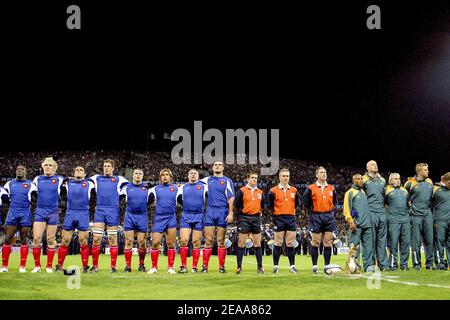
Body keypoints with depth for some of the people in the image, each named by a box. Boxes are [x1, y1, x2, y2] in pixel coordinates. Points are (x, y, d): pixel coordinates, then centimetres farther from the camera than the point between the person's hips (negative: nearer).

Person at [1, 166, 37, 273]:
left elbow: (35, 200, 9)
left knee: (24, 240, 0)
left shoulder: (30, 185, 6)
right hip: (12, 213, 2)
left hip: (25, 214, -2)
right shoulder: (9, 184, 13)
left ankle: (22, 266, 3)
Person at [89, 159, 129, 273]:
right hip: (99, 210, 1)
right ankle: (95, 266, 2)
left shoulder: (118, 179, 12)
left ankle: (113, 266, 4)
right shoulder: (97, 178, 16)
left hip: (113, 211, -1)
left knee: (112, 240, -1)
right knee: (96, 239, -5)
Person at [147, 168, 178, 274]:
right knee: (155, 243, -6)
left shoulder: (175, 188, 11)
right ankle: (154, 267, 5)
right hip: (158, 218, 0)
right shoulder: (155, 189, 11)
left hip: (171, 218, 0)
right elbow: (147, 201, 14)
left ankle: (170, 267, 5)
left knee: (170, 244, -1)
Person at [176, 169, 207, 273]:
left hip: (199, 217, -1)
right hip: (186, 217, 1)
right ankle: (183, 266, -5)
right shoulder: (183, 187, 11)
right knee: (183, 241, -10)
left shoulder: (204, 187, 5)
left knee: (196, 243, 0)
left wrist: (202, 207, 0)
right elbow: (178, 199, 18)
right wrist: (187, 206, 13)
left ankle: (194, 267, 5)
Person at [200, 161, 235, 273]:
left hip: (222, 211, -2)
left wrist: (230, 213, -9)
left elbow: (231, 198, -1)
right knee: (208, 240, -2)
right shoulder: (208, 180, 13)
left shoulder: (227, 181, 4)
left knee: (221, 241, 0)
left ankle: (221, 266, 5)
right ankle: (205, 266, -1)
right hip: (210, 211, 2)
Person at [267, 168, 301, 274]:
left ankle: (292, 266, 9)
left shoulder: (294, 190, 9)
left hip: (291, 219, 3)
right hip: (279, 220, -3)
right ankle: (276, 266, 4)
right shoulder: (273, 191, -2)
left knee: (290, 243, 5)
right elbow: (269, 205, 3)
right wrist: (275, 213, 2)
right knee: (278, 243, -1)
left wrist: (292, 211, 11)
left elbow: (297, 203, 20)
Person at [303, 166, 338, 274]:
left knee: (328, 242, 2)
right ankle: (315, 266, 4)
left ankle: (327, 265, 8)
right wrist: (313, 211, 0)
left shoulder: (332, 188, 10)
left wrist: (331, 210, 8)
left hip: (329, 217, 3)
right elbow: (306, 202, 3)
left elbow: (335, 201, 21)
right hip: (316, 217, -3)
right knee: (315, 242, -1)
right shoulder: (311, 188, -2)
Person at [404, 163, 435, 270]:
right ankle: (416, 264, 4)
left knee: (429, 240, 3)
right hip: (416, 215, -4)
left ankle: (429, 263, 9)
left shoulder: (430, 182, 11)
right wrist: (409, 203, 4)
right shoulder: (410, 183, -4)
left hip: (428, 214, 4)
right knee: (416, 241, -2)